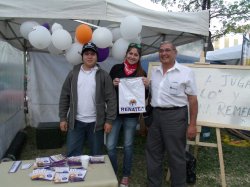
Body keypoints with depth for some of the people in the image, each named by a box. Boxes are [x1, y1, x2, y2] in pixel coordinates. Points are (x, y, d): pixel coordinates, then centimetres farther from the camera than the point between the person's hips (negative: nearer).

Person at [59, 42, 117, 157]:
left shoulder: (103, 75, -2)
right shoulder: (73, 74, 4)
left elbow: (111, 99, -5)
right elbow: (64, 97, 5)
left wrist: (109, 120, -9)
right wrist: (62, 118, 1)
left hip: (96, 123, -1)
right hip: (75, 122, 2)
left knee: (96, 155, 13)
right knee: (72, 155, 8)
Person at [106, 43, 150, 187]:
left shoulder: (142, 73, 1)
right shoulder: (116, 68, 0)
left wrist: (147, 85, -14)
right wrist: (113, 84, -15)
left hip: (131, 114, 0)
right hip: (115, 112, 0)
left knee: (128, 145, 12)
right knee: (110, 146, 1)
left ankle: (126, 175, 32)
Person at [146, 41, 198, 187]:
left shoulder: (186, 72, -6)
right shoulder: (154, 71, 9)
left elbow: (193, 100, -7)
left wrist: (192, 125, -10)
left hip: (175, 116, -5)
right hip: (156, 115, 6)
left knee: (176, 155, 6)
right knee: (153, 152, 15)